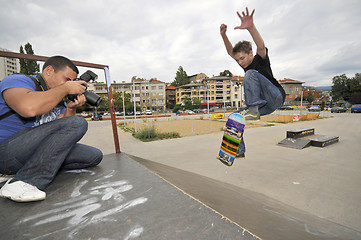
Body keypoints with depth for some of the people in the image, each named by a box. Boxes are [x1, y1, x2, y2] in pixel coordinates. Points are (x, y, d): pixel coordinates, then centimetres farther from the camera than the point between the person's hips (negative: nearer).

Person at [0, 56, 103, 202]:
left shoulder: (59, 99, 16)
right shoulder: (18, 80, -6)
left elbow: (63, 134, 10)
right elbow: (29, 109, -31)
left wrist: (71, 109, -4)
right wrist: (66, 88, -18)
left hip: (37, 153, 8)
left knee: (94, 156, -3)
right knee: (77, 123, -23)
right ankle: (24, 182, -24)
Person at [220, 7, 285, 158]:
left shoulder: (260, 60, -8)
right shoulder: (245, 65, 11)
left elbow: (261, 46, -30)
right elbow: (231, 52, 8)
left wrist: (250, 27, -46)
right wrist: (223, 35, -8)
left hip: (276, 98, -7)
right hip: (265, 105, 7)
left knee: (251, 73, -26)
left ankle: (253, 109, -33)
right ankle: (239, 151, 1)